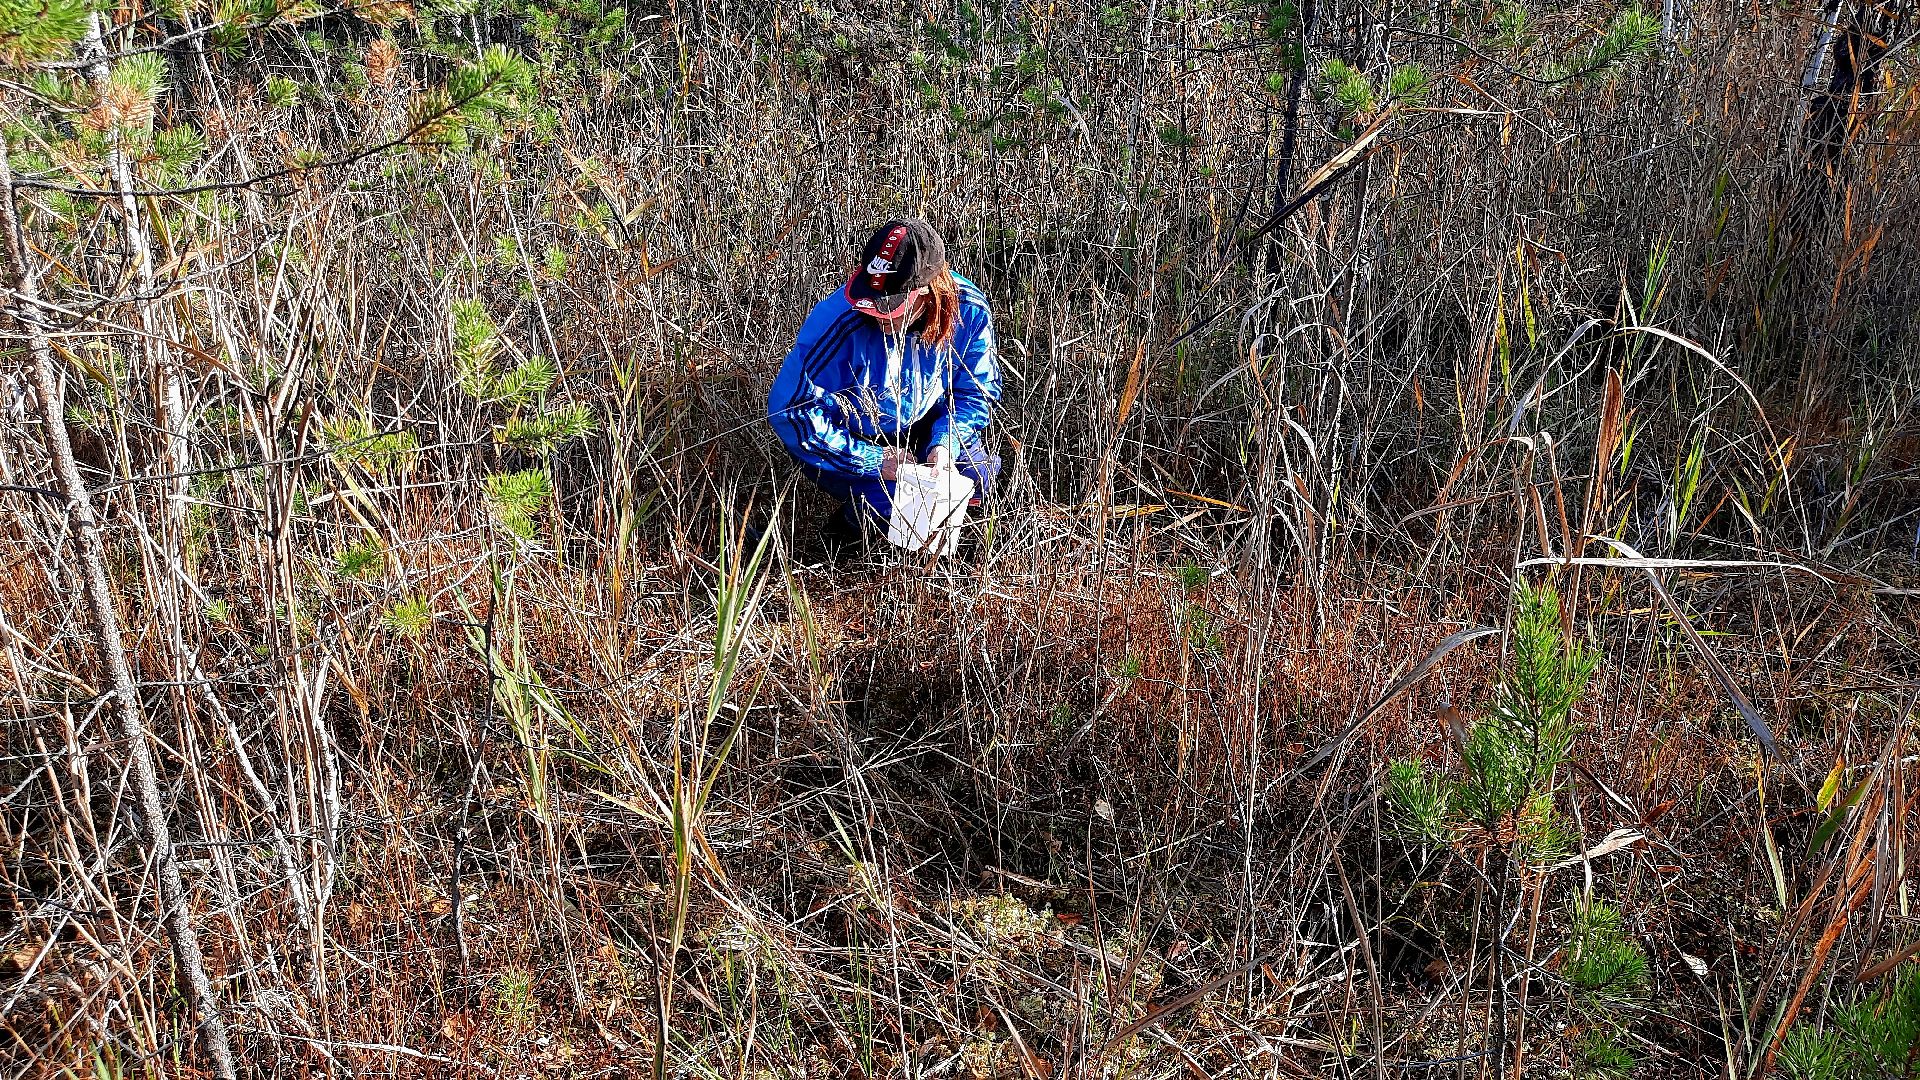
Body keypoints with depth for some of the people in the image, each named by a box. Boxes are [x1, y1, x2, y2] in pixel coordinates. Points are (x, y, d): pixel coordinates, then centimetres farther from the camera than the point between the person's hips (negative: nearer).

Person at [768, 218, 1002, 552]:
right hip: (852, 434, -4)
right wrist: (874, 461, -27)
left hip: (919, 424, 4)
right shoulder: (838, 321, -35)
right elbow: (791, 410, -30)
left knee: (976, 477, -15)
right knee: (896, 500, -27)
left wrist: (945, 444, -26)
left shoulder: (969, 311, -24)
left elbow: (975, 392, -7)